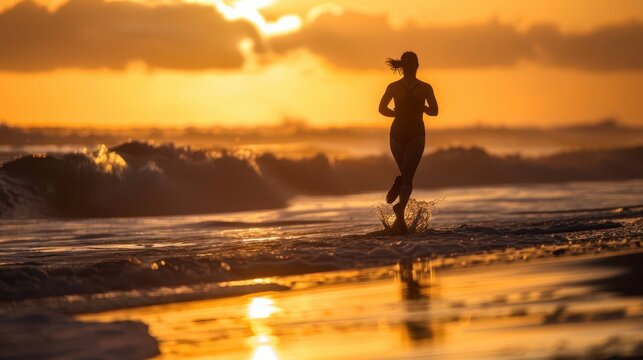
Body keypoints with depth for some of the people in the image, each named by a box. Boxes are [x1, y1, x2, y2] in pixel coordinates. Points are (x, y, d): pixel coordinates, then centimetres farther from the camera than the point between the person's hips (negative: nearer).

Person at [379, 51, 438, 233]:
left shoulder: (393, 87, 0)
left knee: (405, 172, 22)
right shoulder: (425, 88, -4)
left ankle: (397, 186, -13)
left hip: (397, 132, 2)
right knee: (408, 176, -5)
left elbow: (382, 109, -4)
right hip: (416, 134, -2)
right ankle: (400, 207, -31)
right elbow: (434, 111, -2)